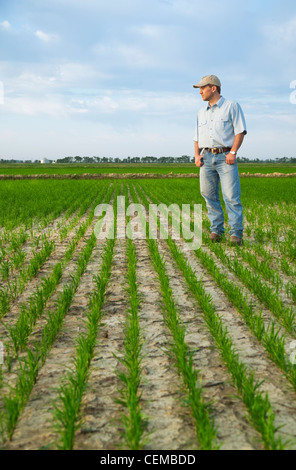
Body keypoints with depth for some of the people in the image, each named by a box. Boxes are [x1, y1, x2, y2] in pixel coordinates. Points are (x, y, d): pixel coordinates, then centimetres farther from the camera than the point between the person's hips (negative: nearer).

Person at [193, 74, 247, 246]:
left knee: (231, 196, -11)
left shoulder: (232, 106, 4)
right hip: (207, 158, 6)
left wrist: (233, 152, -14)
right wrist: (197, 155, 6)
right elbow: (197, 137, 22)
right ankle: (216, 230, 11)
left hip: (225, 157, -5)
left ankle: (236, 233, -10)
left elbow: (240, 130, -3)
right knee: (209, 196, 3)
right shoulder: (201, 112, 20)